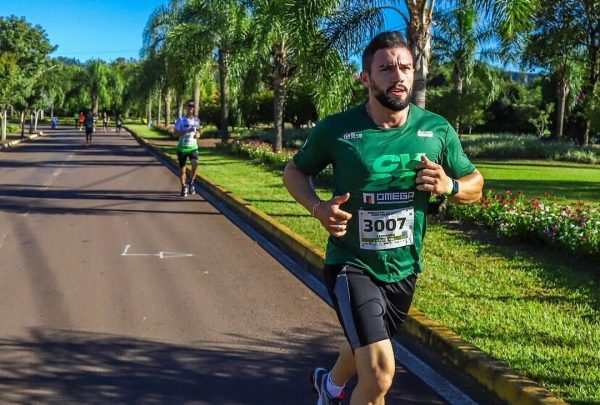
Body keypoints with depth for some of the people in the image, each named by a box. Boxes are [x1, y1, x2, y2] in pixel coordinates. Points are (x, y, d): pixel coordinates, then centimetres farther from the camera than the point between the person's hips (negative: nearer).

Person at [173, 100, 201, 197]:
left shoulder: (197, 120, 5)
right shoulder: (181, 120, -8)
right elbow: (175, 134, -13)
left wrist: (197, 134, -5)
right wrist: (187, 131, -24)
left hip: (193, 147, 2)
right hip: (182, 148, -1)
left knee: (195, 164, -24)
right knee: (182, 170, 6)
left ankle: (191, 182, -2)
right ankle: (184, 187, 27)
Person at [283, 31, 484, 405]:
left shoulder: (437, 130, -6)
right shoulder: (336, 129, -13)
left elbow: (475, 185, 6)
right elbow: (294, 172, 2)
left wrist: (450, 186, -18)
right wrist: (318, 207, -17)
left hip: (404, 269, 5)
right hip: (352, 265, -4)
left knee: (366, 346, 29)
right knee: (380, 373, -20)